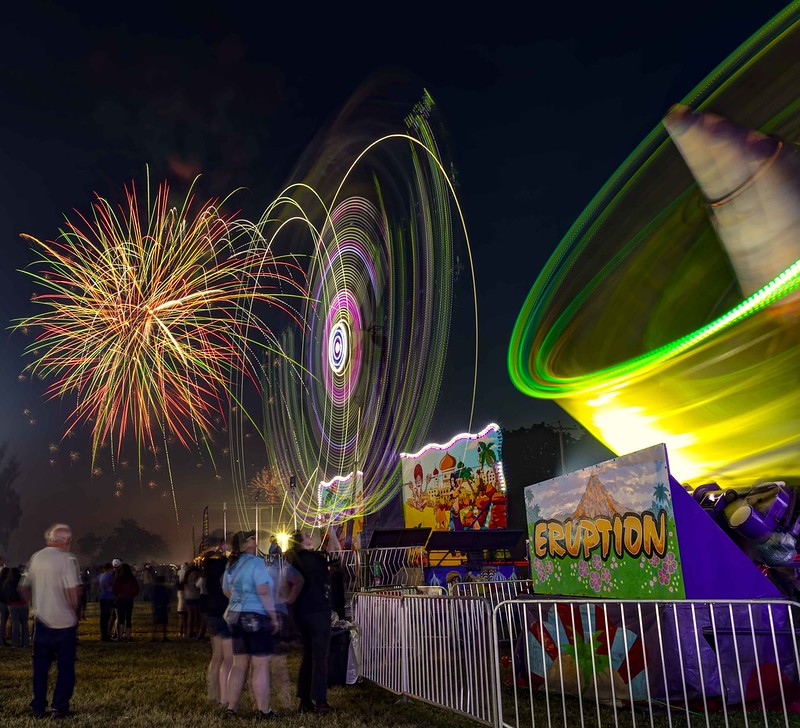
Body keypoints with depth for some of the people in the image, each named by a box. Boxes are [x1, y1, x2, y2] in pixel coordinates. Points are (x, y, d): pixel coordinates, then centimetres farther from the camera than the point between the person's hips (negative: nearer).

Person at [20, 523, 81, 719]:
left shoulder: (35, 558, 4)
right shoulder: (67, 559, -15)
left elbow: (23, 588, 12)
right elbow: (73, 592, -20)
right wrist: (75, 610, -3)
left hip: (41, 621, 5)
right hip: (64, 622, -5)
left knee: (40, 666, 16)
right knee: (65, 667, 7)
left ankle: (38, 707, 22)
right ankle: (59, 708, 10)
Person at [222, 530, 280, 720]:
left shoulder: (231, 564, 11)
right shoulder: (256, 562, -13)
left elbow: (226, 591, 21)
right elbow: (263, 591, -19)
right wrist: (274, 617, -13)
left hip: (235, 617, 8)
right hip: (255, 617, -8)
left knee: (239, 665, 13)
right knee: (261, 665, -1)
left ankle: (231, 709, 16)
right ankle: (263, 711, 3)